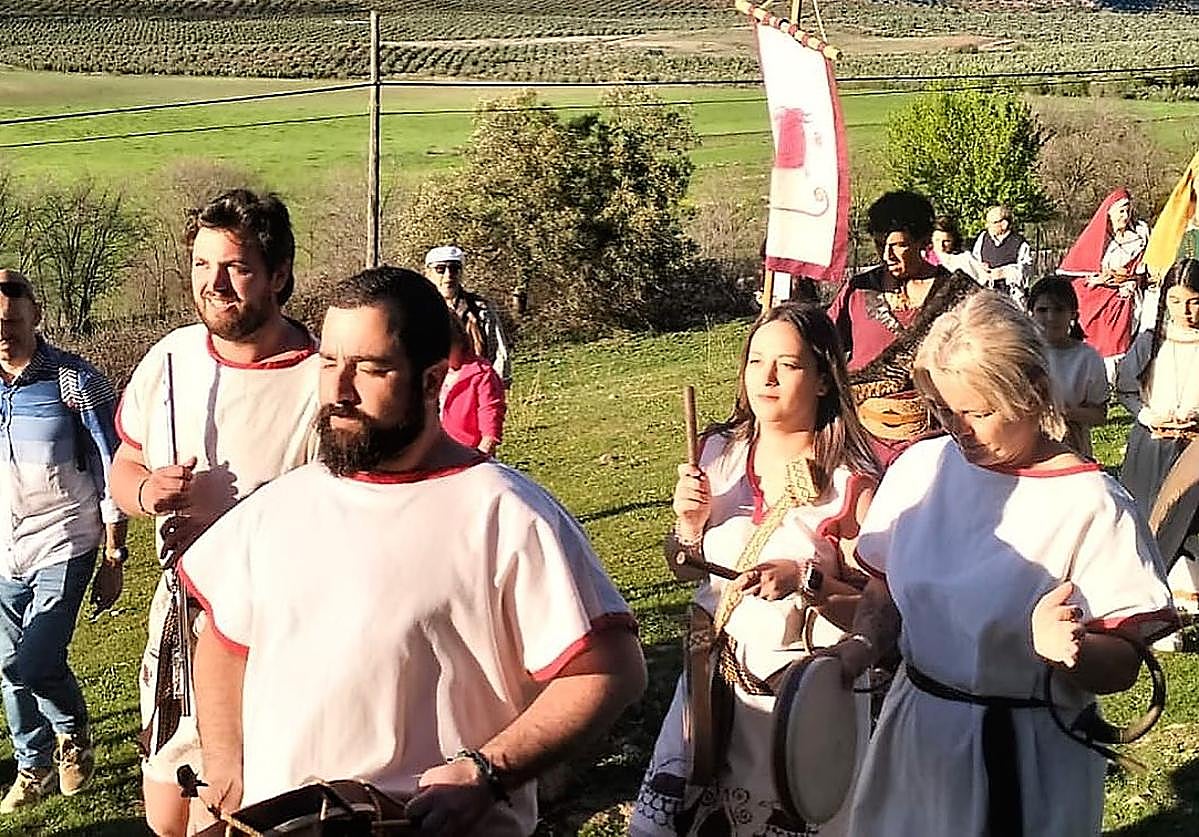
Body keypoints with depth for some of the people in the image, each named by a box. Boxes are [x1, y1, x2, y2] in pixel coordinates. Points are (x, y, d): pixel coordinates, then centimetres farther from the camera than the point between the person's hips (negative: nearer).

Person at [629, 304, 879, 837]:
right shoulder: (721, 453, -1)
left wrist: (806, 580, -27)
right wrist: (688, 526, -9)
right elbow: (684, 567, 11)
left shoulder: (851, 481, -14)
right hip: (716, 673, 5)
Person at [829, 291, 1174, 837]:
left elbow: (1123, 665, -15)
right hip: (912, 736, 5)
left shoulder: (1091, 506, -15)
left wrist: (1072, 648, -35)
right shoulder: (918, 468, -1)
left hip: (1031, 761, -4)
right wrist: (861, 644, -11)